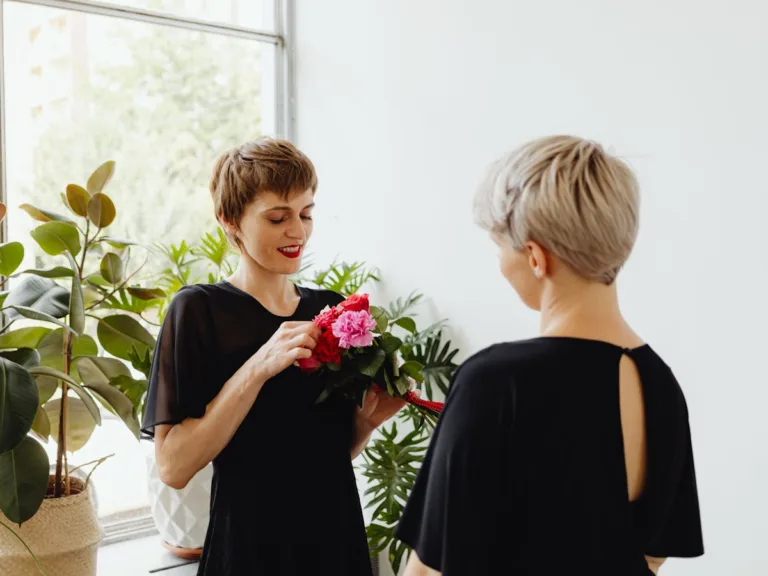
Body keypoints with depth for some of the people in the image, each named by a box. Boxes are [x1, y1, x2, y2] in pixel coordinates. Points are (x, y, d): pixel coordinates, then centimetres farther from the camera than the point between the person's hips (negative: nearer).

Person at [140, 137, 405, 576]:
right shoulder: (200, 310, -12)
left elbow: (337, 451, 9)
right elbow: (173, 466, -18)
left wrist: (367, 419, -11)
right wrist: (258, 368, -26)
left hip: (338, 538, 4)